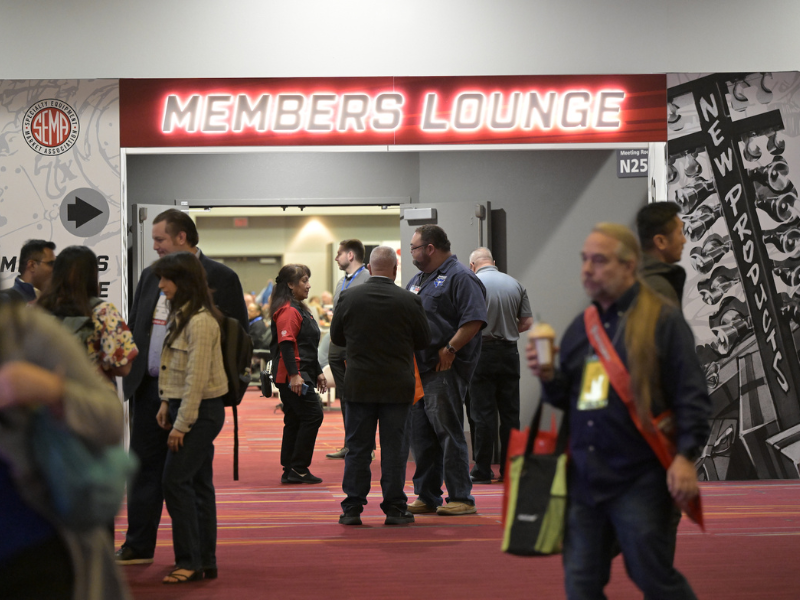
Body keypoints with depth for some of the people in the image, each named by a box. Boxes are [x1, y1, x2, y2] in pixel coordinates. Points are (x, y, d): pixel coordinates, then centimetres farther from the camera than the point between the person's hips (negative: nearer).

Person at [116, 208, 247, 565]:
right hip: (149, 387, 6)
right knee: (145, 465, 8)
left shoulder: (220, 279, -5)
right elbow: (134, 327, 19)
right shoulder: (151, 276, 14)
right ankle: (138, 546, 15)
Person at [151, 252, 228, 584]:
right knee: (198, 484, 10)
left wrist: (182, 424, -20)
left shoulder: (200, 321, -18)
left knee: (176, 480, -9)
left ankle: (189, 560, -4)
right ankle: (206, 562, 14)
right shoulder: (180, 315, 13)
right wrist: (167, 403, 10)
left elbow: (197, 377, -21)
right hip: (184, 406, 10)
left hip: (201, 410, -10)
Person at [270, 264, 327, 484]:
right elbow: (286, 344, -21)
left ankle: (290, 471, 13)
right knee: (313, 415, -11)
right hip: (292, 375, -11)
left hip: (300, 374, 11)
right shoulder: (288, 310, -13)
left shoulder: (300, 309, 21)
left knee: (294, 421, 10)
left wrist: (317, 372, 27)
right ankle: (298, 468, -8)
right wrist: (294, 374, -26)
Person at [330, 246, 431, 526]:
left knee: (357, 448, 8)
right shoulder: (409, 301, -9)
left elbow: (336, 337, 6)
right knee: (394, 448, 5)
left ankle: (352, 508, 9)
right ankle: (395, 508, 7)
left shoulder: (348, 298, -5)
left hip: (359, 385, 1)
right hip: (397, 385, -1)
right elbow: (423, 340, 1)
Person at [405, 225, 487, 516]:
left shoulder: (460, 277, -8)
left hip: (445, 370, -9)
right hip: (418, 370, 9)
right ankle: (427, 497, 18)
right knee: (420, 435, 10)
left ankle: (461, 498, -2)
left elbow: (474, 320, -19)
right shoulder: (418, 280, 21)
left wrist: (450, 349, -21)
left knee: (448, 433, -7)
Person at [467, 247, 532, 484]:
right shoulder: (516, 284, 7)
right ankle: (510, 469, 10)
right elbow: (527, 322, 6)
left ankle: (482, 470, 0)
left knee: (483, 413, -1)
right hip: (510, 353, 4)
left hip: (483, 351, -4)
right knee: (510, 413, 8)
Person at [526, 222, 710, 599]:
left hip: (638, 479, -6)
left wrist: (686, 456, -17)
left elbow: (691, 395, -9)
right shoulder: (581, 325, 15)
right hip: (584, 477, 6)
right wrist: (548, 377, 0)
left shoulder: (662, 320, -5)